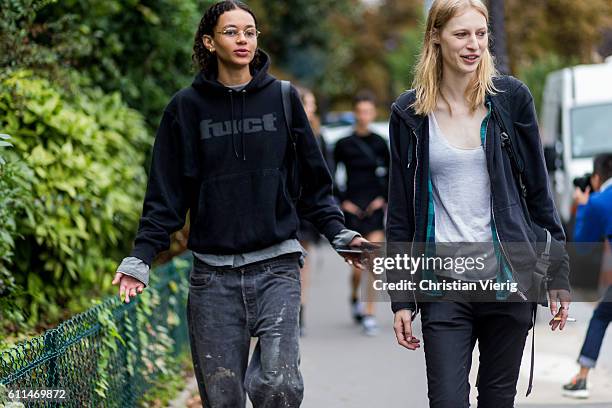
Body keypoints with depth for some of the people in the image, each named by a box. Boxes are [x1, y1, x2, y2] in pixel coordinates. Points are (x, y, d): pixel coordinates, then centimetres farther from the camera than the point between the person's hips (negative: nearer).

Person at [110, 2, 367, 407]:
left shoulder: (282, 98, 7)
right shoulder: (187, 107, 6)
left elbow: (314, 183, 12)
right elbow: (167, 194, 7)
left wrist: (339, 232, -1)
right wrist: (142, 257, -2)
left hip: (276, 266, 0)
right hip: (213, 275, 1)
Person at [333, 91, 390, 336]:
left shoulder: (379, 143, 6)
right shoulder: (344, 144, 0)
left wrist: (384, 197, 6)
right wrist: (341, 201, 0)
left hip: (375, 208, 1)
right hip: (353, 208, -1)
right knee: (358, 265, -2)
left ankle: (369, 315, -2)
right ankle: (354, 298, 29)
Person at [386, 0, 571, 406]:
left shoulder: (511, 97, 2)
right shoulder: (409, 113, 3)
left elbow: (539, 191, 7)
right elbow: (400, 215, 6)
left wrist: (559, 274, 4)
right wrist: (401, 298, 2)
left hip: (509, 278, 1)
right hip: (444, 285, 0)